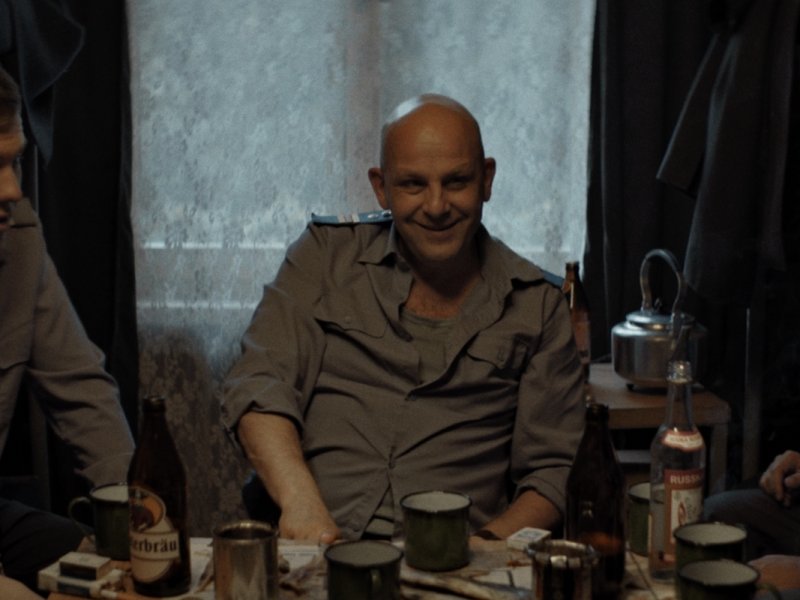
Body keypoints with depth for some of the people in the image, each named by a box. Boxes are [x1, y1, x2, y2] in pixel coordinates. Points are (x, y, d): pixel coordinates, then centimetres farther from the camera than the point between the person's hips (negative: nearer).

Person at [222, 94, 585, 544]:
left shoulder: (536, 305, 11)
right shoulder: (326, 256, 12)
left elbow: (553, 471, 10)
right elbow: (259, 385, 2)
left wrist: (488, 543, -10)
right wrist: (301, 503, -17)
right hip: (315, 553, 0)